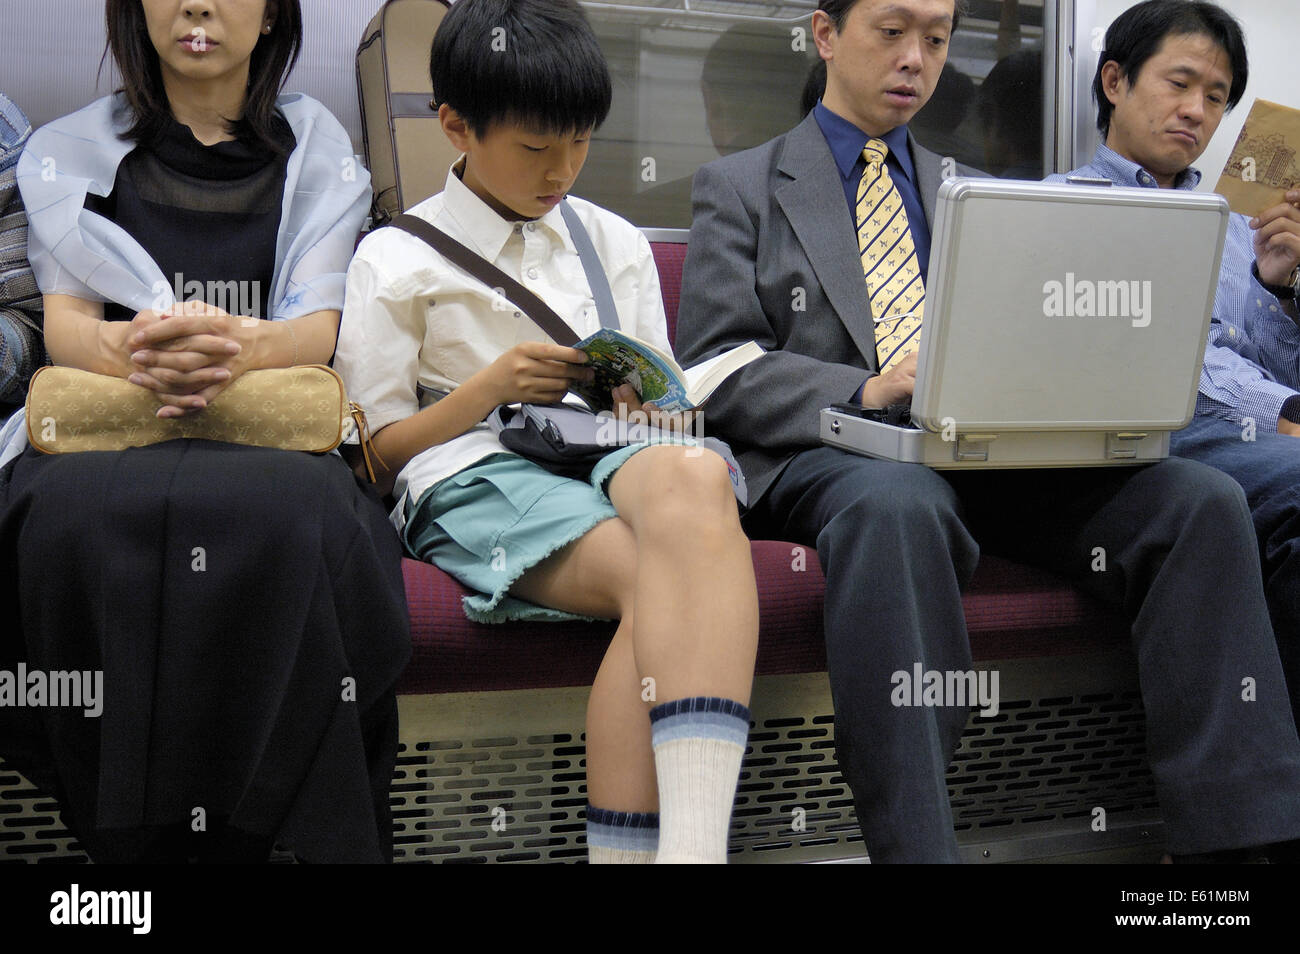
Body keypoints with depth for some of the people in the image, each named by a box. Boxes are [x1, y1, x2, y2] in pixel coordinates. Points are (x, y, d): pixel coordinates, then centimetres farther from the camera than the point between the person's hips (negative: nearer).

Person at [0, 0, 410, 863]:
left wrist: (240, 347, -25)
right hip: (110, 434, 1)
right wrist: (132, 350, -24)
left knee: (285, 523, -37)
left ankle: (242, 829, -25)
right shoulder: (71, 151, 14)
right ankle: (135, 835, -23)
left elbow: (319, 328, 1)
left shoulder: (316, 145, 13)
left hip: (272, 433, 0)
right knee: (82, 517, -36)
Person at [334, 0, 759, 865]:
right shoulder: (397, 260, 11)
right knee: (663, 580, -36)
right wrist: (491, 386, -7)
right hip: (476, 479, -3)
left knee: (693, 474, -39)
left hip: (610, 458, 3)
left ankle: (691, 843, -52)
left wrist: (644, 401, 1)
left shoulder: (616, 243, 24)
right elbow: (374, 449, 8)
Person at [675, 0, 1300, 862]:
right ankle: (914, 847, -38)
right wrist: (863, 391, -17)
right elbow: (713, 370, 0)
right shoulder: (741, 186, 13)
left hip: (984, 453, 5)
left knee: (1202, 498, -21)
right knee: (897, 504, -41)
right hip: (828, 460, -4)